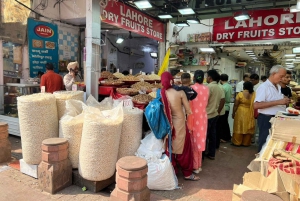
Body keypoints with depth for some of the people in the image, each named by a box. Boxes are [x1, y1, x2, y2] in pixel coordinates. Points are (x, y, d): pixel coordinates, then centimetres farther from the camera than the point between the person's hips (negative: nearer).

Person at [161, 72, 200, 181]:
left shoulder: (161, 93, -8)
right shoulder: (180, 92, -14)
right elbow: (188, 111, -9)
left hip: (167, 124, 3)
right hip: (179, 123, -2)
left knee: (169, 148, 17)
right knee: (184, 148, 13)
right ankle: (187, 173, 26)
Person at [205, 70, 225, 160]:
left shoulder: (209, 87, -17)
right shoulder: (220, 88, 9)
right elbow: (223, 101, 12)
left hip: (207, 115, -8)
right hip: (215, 115, 8)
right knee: (213, 134, 13)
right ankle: (211, 154, 22)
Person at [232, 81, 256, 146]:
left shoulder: (240, 94, -12)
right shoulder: (254, 94, -4)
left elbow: (236, 105, -9)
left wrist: (233, 113, 2)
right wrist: (255, 114, 9)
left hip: (241, 113, -3)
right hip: (250, 114, 3)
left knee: (239, 127, 5)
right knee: (248, 128, 11)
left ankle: (237, 142, 12)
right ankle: (246, 143, 19)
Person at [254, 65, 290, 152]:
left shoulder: (278, 87, 12)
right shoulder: (264, 87, -15)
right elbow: (256, 105, -27)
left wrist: (284, 102, 5)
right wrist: (278, 102, -27)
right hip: (267, 119, -8)